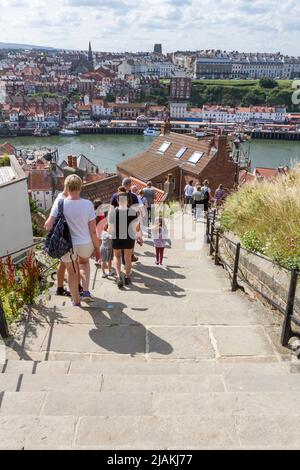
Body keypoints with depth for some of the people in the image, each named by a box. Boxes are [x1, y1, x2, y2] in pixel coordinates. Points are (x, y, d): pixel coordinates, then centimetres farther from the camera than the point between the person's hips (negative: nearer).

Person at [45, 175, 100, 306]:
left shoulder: (59, 204, -15)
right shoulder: (87, 204, -13)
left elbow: (48, 226, -13)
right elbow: (93, 231, -10)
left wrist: (46, 223, 11)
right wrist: (97, 248, 3)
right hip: (85, 243, 1)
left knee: (72, 272, 21)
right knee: (84, 262, 32)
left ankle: (76, 301, 36)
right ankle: (86, 292, 19)